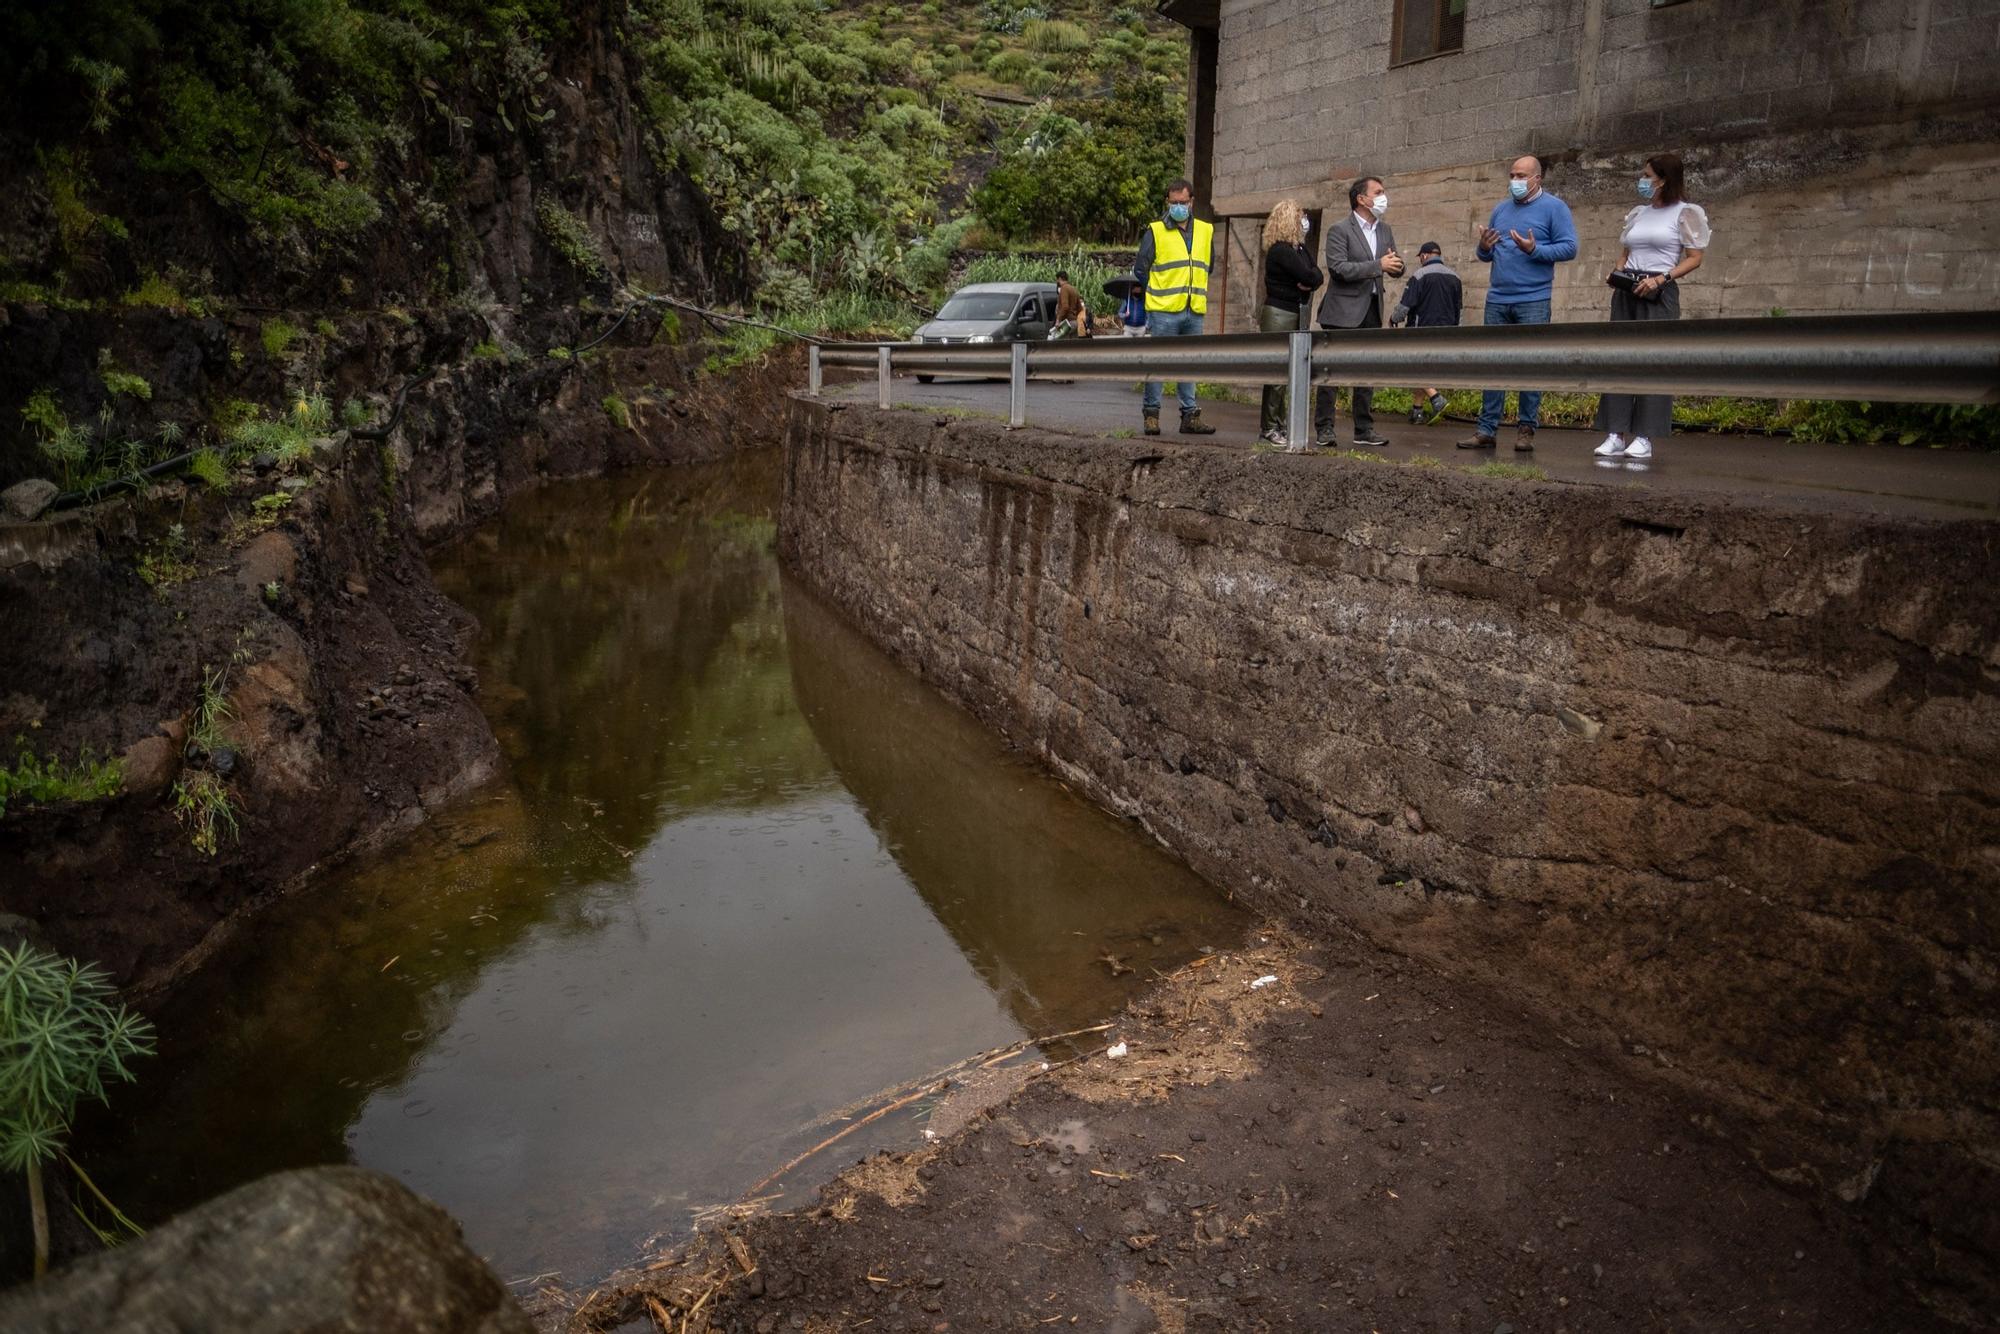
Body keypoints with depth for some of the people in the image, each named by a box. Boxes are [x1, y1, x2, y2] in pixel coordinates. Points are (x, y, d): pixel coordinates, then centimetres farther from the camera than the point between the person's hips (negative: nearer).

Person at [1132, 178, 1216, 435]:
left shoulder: (1206, 231, 13)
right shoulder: (1155, 231, -1)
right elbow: (1140, 269, 1)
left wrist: (1193, 288, 17)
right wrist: (1160, 291, 7)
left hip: (1195, 311, 5)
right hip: (1163, 311, -4)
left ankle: (1190, 415, 14)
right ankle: (1152, 414, 4)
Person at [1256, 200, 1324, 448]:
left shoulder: (1299, 248, 15)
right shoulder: (1281, 250, -14)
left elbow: (1317, 276, 10)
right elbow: (1308, 277, -20)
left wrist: (1311, 280, -10)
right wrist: (1312, 277, 2)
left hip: (1294, 315, 9)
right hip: (1278, 314, -9)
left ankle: (1278, 426, 13)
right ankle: (1269, 428, -4)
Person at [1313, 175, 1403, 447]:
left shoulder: (1385, 231, 14)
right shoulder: (1339, 230, -7)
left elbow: (1397, 270, 16)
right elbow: (1338, 268, -19)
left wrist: (1396, 265, -9)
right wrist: (1378, 265, -22)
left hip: (1371, 311, 7)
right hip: (1343, 311, -7)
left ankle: (1364, 430, 14)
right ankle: (1324, 429, 1)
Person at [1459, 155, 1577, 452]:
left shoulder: (1553, 207, 0)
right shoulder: (1500, 209, 16)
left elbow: (1569, 247, -6)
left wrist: (1534, 250, -19)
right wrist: (1484, 248, -2)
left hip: (1533, 301, -5)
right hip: (1496, 300, 5)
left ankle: (1527, 430, 5)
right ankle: (1486, 429, 6)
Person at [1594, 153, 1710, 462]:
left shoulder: (1685, 213, 0)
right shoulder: (1637, 213, 16)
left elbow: (1694, 258, -4)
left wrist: (1661, 279, -17)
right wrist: (1617, 274, 3)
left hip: (1659, 294, -6)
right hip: (1626, 292, 6)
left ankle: (1644, 438, -7)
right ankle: (1615, 435, 0)